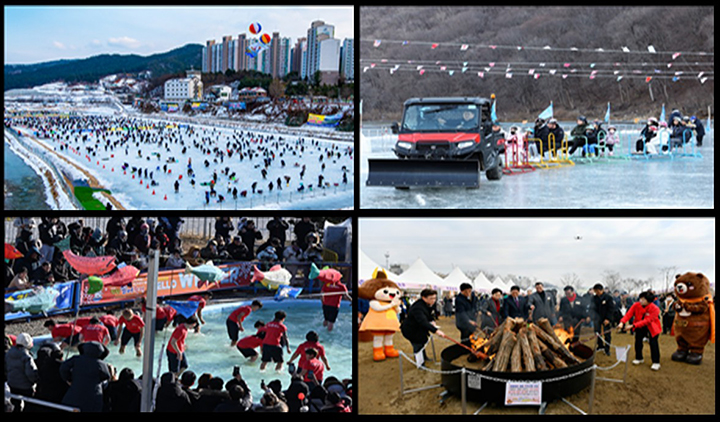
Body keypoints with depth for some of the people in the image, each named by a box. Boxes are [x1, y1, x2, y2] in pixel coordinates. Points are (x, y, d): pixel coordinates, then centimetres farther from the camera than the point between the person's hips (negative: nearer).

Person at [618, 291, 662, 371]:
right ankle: (639, 358, 26)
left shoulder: (654, 309, -30)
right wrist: (622, 322, -42)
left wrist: (633, 326, -39)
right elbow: (628, 314, -23)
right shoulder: (636, 305, -18)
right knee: (638, 341, 5)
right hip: (640, 327, 4)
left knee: (653, 343, -9)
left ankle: (656, 362, 1)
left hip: (652, 328, -4)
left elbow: (647, 321, -33)